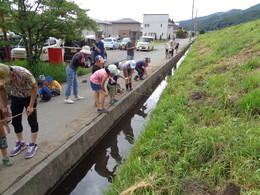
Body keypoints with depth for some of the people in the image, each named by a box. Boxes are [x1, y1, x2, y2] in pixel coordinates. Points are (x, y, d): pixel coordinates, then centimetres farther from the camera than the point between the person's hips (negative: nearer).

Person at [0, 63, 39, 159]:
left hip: (29, 96, -4)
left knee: (32, 121, -4)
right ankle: (20, 143, 24)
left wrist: (31, 106, -23)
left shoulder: (24, 73, -37)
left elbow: (35, 87, -24)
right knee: (15, 121, 7)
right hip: (15, 97, 5)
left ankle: (33, 145, 10)